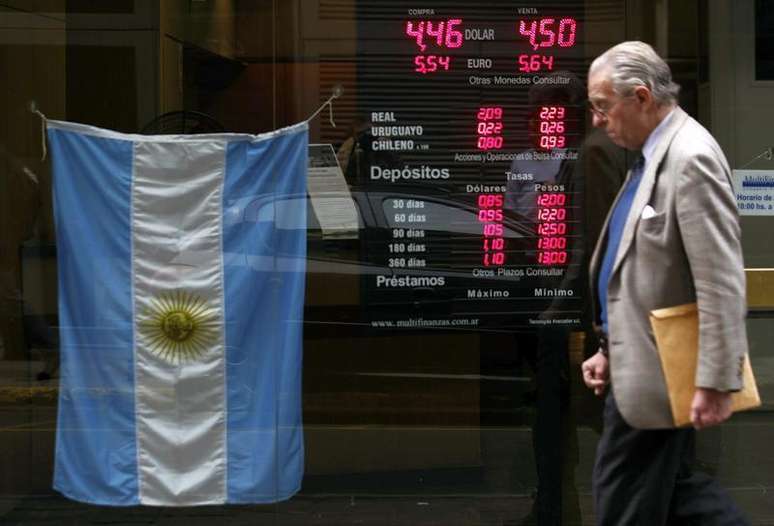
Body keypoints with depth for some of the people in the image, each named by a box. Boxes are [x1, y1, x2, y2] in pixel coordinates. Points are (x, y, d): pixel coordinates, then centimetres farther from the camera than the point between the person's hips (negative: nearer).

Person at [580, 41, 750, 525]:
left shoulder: (692, 157, -21)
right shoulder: (657, 154, 11)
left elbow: (722, 283, -24)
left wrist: (716, 382, -24)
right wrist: (611, 350, 16)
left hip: (656, 371, -10)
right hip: (643, 362, 10)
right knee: (672, 487, 17)